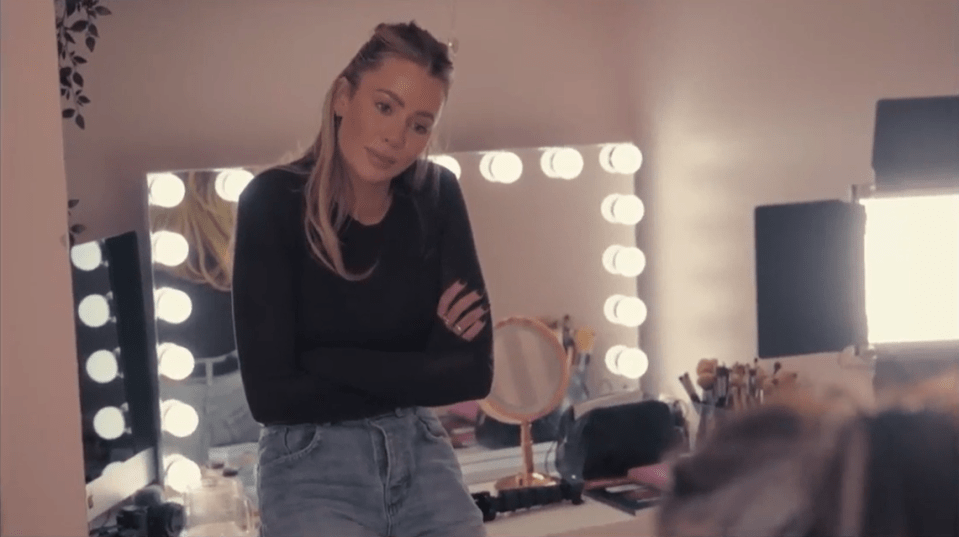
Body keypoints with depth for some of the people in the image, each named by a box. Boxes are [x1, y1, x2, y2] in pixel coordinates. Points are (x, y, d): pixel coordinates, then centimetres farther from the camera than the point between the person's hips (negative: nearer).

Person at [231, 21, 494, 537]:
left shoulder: (437, 196, -3)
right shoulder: (272, 201, -12)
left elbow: (473, 372, -7)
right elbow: (270, 394, -16)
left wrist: (326, 361, -13)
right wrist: (419, 372, -11)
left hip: (421, 455, 3)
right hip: (312, 468, -3)